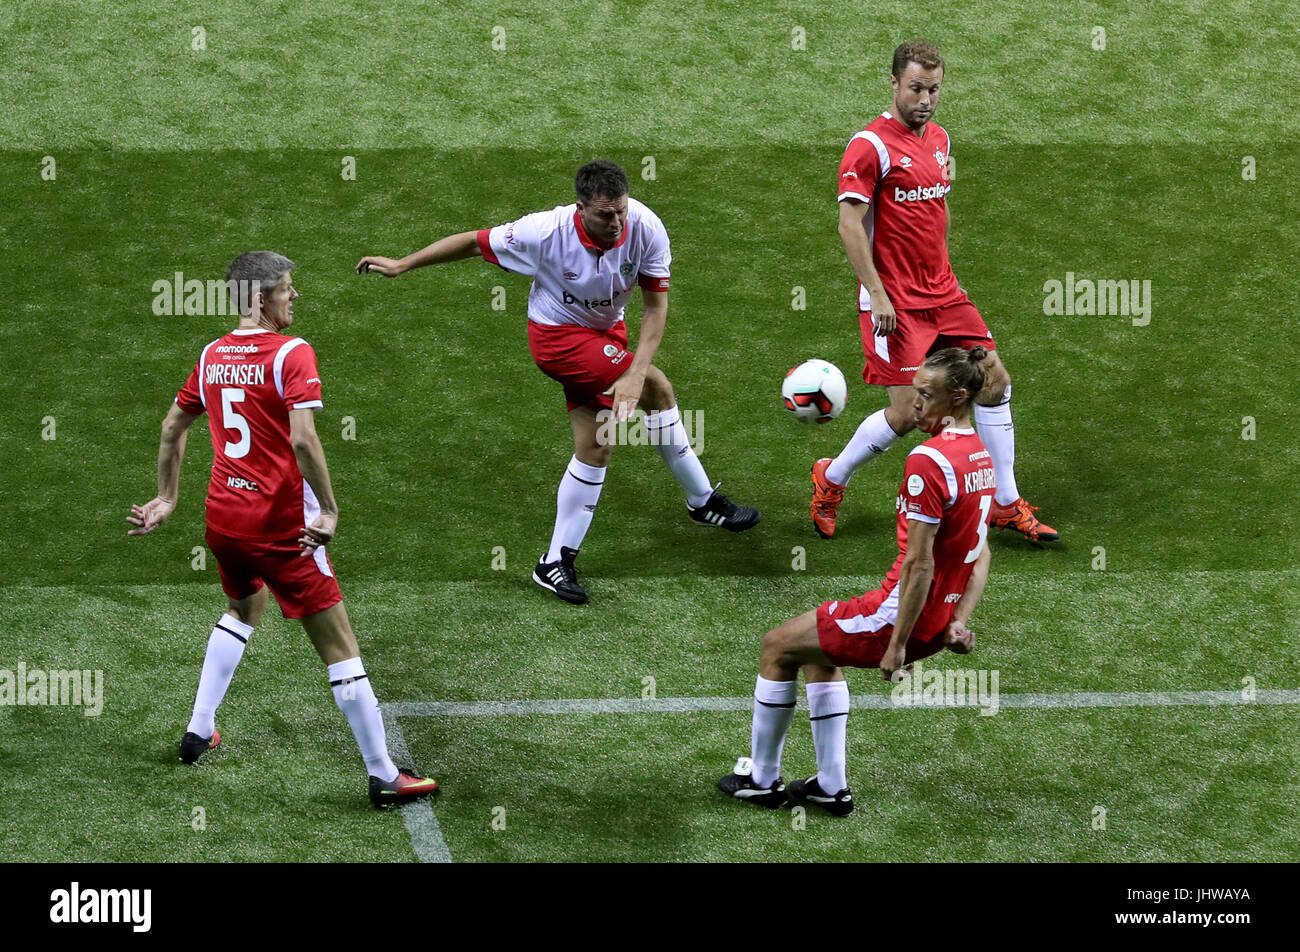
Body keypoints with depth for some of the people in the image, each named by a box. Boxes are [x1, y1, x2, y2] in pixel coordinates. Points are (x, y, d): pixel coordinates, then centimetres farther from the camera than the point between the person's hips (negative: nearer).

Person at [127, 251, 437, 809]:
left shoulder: (212, 356, 8)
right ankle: (383, 777, -1)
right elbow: (303, 437, -26)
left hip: (223, 513, 7)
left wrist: (167, 499, 28)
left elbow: (173, 427, 18)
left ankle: (199, 731, 35)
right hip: (279, 522, -7)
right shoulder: (291, 354, -14)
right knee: (337, 641, -2)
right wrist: (328, 510, -22)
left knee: (244, 607, 35)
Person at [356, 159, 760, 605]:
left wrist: (635, 372, -27)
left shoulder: (645, 227, -23)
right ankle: (703, 500, 1)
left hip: (606, 331, 5)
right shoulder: (547, 232, -30)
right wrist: (401, 264, -9)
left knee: (595, 446, 4)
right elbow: (474, 242, -16)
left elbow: (656, 304, -17)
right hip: (559, 336, -5)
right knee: (658, 389, -15)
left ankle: (556, 562, 16)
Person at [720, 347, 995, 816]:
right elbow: (980, 554, 12)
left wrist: (897, 645, -21)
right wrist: (958, 622, 10)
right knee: (818, 651, 30)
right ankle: (831, 785, 29)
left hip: (901, 615, -9)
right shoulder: (981, 456, 6)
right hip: (940, 620, 9)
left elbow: (919, 565, -25)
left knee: (779, 646, 12)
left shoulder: (928, 461, -23)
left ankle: (762, 778, 24)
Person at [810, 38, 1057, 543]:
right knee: (906, 412, -10)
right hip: (894, 302, -8)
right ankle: (831, 479, 14)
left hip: (942, 293, 8)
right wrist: (876, 294, -19)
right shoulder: (871, 145, -12)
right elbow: (850, 223, -15)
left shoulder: (939, 140, 12)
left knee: (995, 382, 3)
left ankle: (1007, 505, 14)